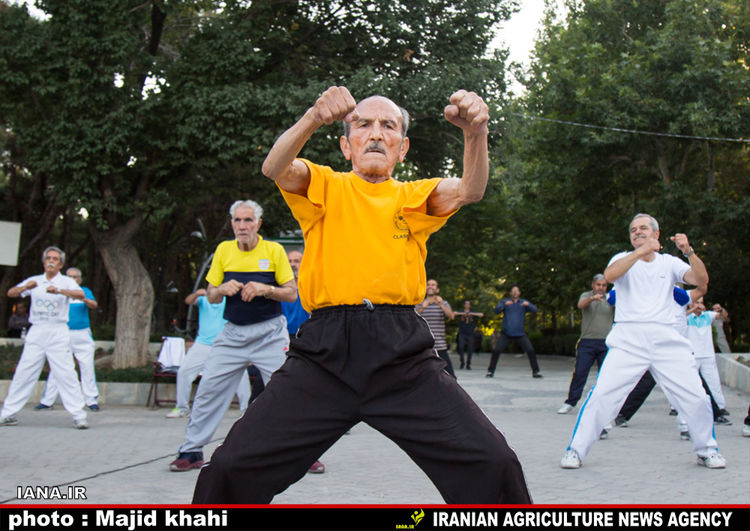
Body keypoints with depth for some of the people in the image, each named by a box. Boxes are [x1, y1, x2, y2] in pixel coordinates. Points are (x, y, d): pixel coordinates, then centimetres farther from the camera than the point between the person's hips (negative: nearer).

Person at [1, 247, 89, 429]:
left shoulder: (66, 282, 4)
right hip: (36, 332, 3)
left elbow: (80, 294, -16)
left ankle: (79, 415, -7)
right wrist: (25, 287, -20)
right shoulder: (34, 281, 13)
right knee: (23, 373, 2)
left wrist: (59, 290, -33)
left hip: (58, 333, -3)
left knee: (66, 374, -9)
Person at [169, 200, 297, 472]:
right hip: (232, 332, 3)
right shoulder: (224, 250, 6)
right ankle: (191, 451, 13)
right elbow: (211, 296, 10)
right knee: (208, 389, 0)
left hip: (270, 332, -3)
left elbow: (292, 293, -1)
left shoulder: (274, 250, -1)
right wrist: (222, 289, -12)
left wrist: (266, 289, -18)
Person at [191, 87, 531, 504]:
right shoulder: (325, 187, 14)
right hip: (325, 350, 0)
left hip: (403, 352, 1)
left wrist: (477, 133, -24)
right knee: (231, 467, -7)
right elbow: (276, 168, -7)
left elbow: (469, 190, -3)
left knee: (494, 463, -11)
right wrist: (314, 118, -27)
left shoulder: (414, 197, 17)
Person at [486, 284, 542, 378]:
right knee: (496, 351, -11)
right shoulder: (504, 301, 6)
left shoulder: (524, 302, 8)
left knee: (531, 351, -7)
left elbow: (534, 310, -6)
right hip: (506, 333, -1)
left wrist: (528, 305, -27)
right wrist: (505, 304, -29)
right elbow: (496, 310, -10)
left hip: (520, 334, 1)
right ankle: (490, 371, 1)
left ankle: (535, 371, 6)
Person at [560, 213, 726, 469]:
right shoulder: (624, 258, 10)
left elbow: (701, 280, 0)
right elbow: (609, 275, -14)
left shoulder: (669, 262, 15)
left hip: (667, 340, 2)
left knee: (696, 397, 0)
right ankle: (575, 450, -1)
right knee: (601, 395, -13)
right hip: (628, 340, -2)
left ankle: (706, 450, 23)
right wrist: (641, 251, -20)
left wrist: (689, 252, -14)